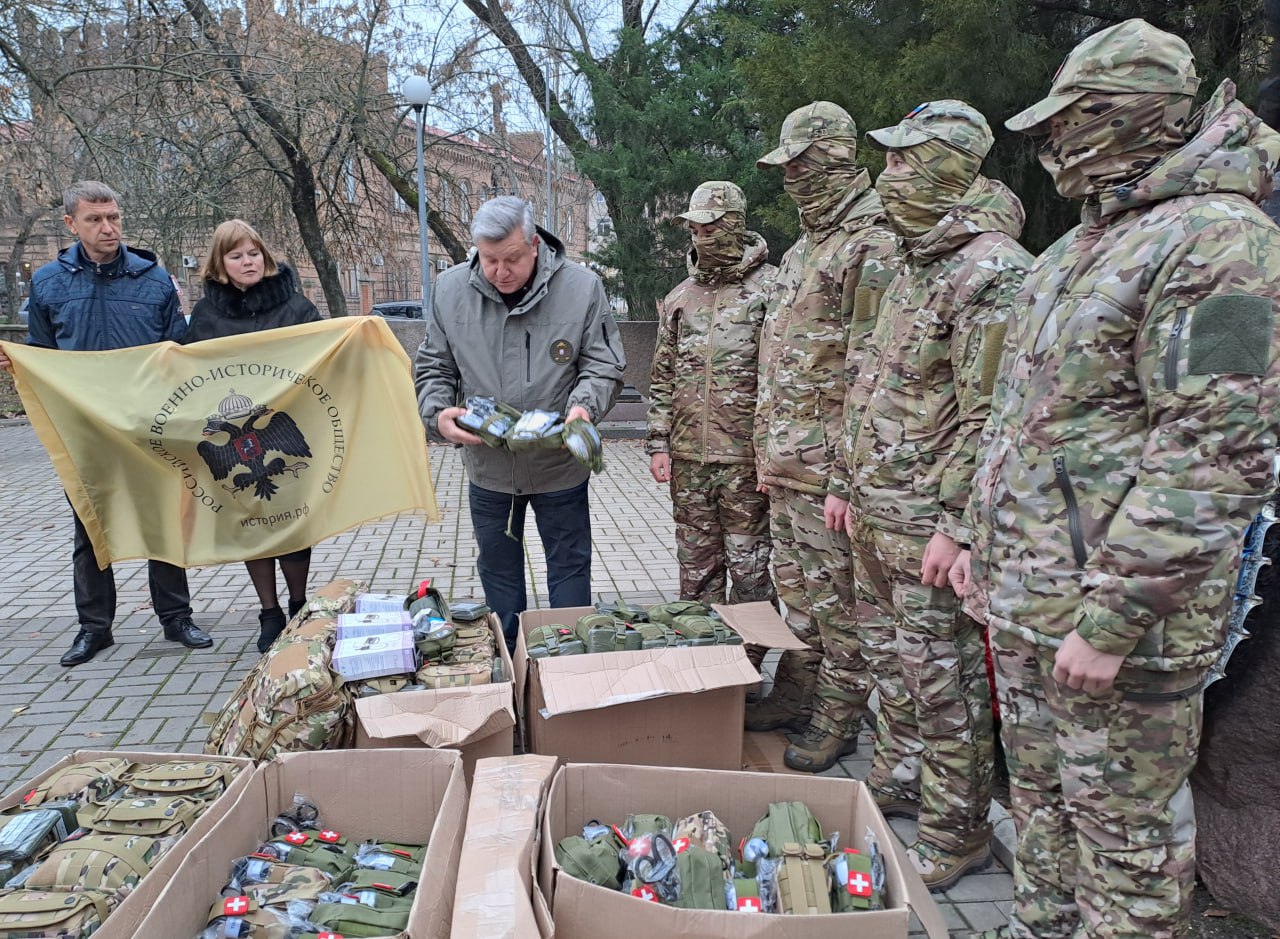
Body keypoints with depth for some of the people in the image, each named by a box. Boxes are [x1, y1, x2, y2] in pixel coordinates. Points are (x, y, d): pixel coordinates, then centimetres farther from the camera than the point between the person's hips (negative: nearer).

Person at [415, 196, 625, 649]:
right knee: (498, 568, 18)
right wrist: (437, 411, -16)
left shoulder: (581, 287, -13)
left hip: (560, 464, -2)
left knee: (569, 566, 12)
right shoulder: (450, 289, -7)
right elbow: (432, 366, 4)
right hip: (487, 465, 3)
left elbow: (603, 366, -6)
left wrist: (584, 406, -26)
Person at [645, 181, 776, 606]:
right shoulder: (679, 298, 14)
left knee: (750, 565, 3)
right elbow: (662, 378, 17)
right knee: (696, 567, 13)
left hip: (745, 456, -5)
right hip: (687, 457, 5)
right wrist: (658, 444, 9)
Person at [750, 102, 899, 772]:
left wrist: (846, 479, -22)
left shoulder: (871, 248, -13)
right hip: (785, 464, 9)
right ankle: (794, 695, 33)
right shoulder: (801, 252, 17)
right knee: (796, 590, 19)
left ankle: (836, 720, 17)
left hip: (828, 468, -9)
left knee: (836, 599, 3)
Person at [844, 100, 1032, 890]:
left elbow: (988, 415, -21)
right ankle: (899, 780, 39)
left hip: (932, 521, -9)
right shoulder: (918, 268, 15)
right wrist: (856, 486, 19)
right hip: (881, 513, 9)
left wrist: (955, 524, -22)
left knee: (944, 678, 2)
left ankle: (956, 832, 18)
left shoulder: (993, 270, -16)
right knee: (892, 655, 21)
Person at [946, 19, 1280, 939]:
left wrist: (1112, 617, -23)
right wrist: (986, 540, 18)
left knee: (1124, 820, 7)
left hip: (1113, 606, -9)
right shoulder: (1078, 248, 15)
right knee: (1040, 791, 22)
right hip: (1023, 595, 9)